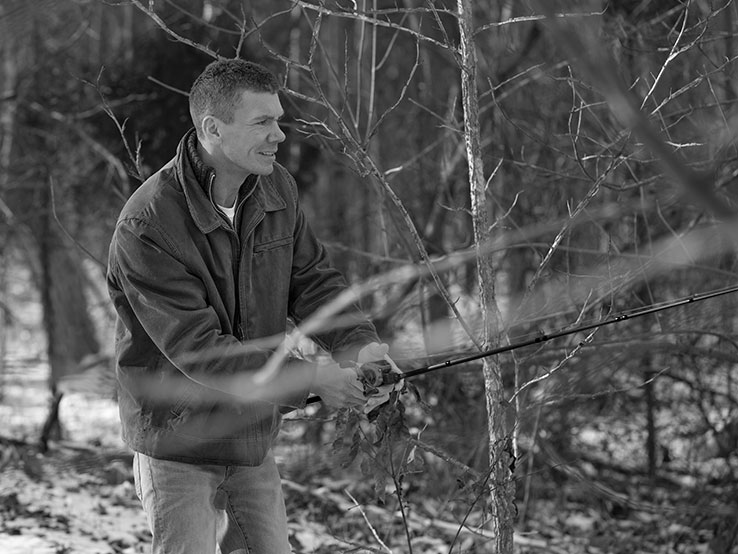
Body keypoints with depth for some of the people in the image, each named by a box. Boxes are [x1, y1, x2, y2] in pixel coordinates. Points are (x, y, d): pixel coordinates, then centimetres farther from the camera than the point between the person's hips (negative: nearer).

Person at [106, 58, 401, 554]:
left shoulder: (276, 187, -3)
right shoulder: (148, 225, -25)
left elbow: (313, 277, 4)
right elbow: (197, 349, -27)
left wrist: (359, 343, -17)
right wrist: (308, 378, -30)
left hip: (254, 435, 7)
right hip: (180, 442, -7)